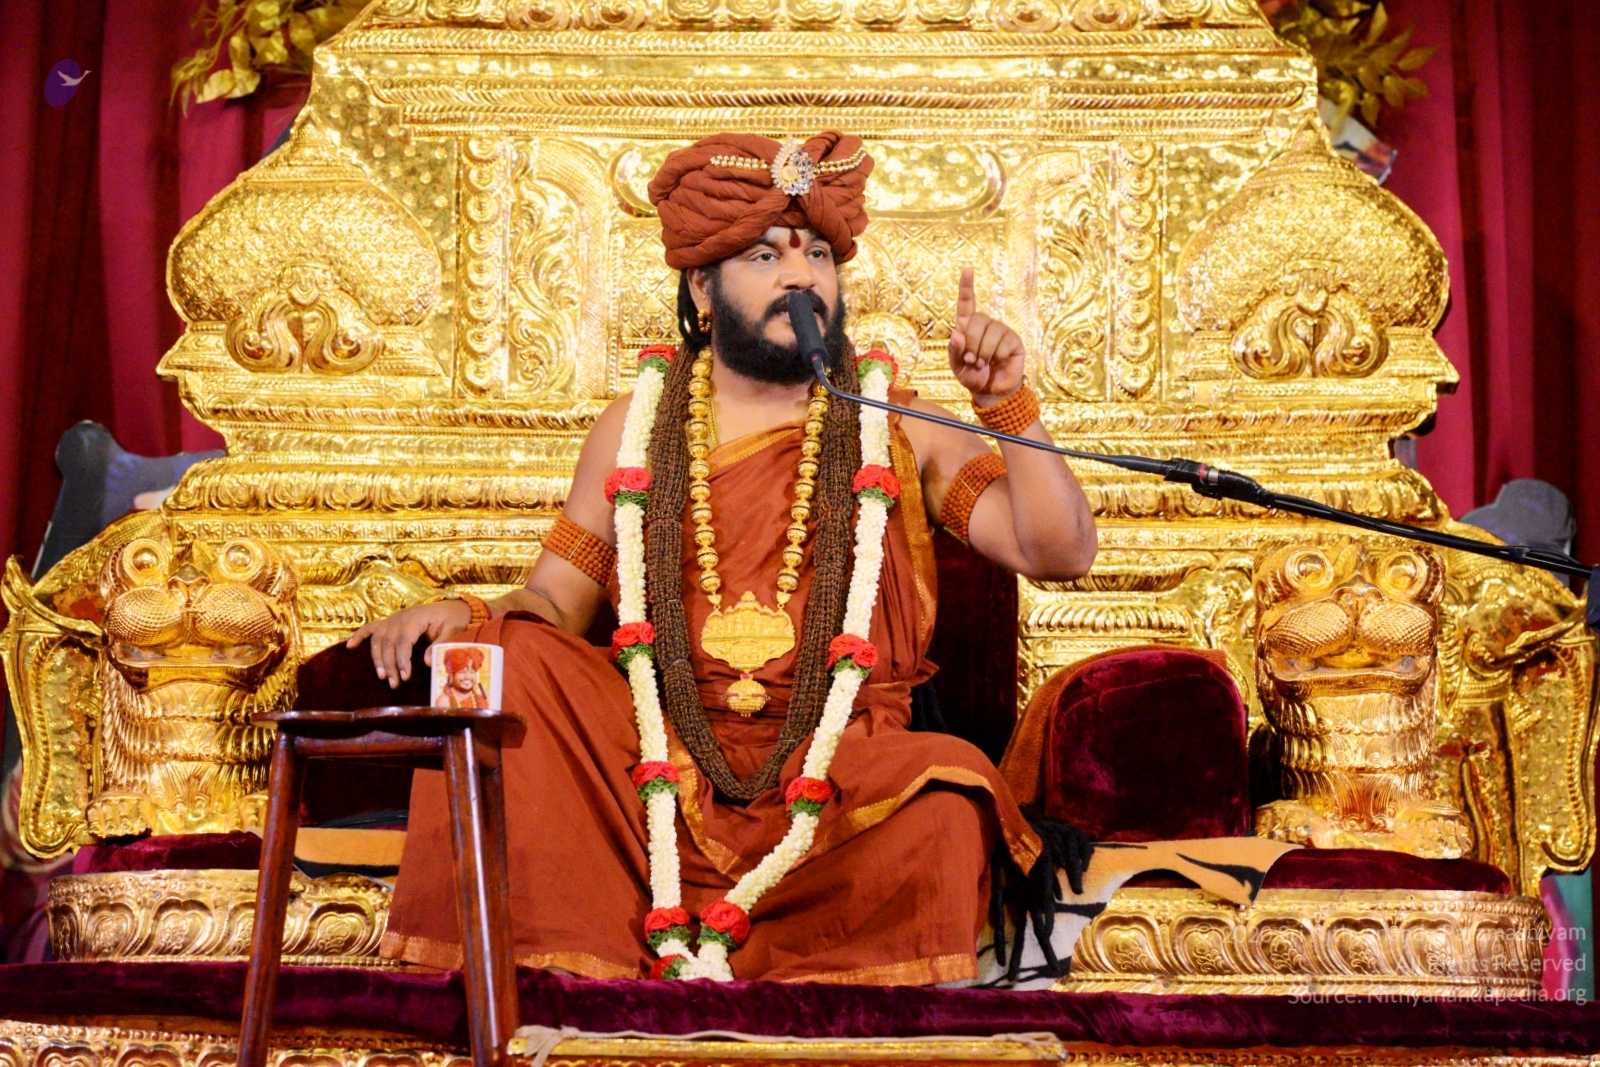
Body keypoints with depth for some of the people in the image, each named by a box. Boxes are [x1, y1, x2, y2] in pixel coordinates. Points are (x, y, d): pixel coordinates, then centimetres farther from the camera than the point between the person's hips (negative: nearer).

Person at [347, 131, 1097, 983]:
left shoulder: (899, 431, 9)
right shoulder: (636, 427, 13)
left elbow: (1059, 554, 2)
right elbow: (555, 602, 10)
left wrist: (1006, 405, -10)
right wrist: (465, 614, -11)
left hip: (837, 781, -1)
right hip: (656, 772, 2)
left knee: (949, 794, -31)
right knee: (509, 657, -19)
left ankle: (663, 944, -21)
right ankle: (551, 956, -17)